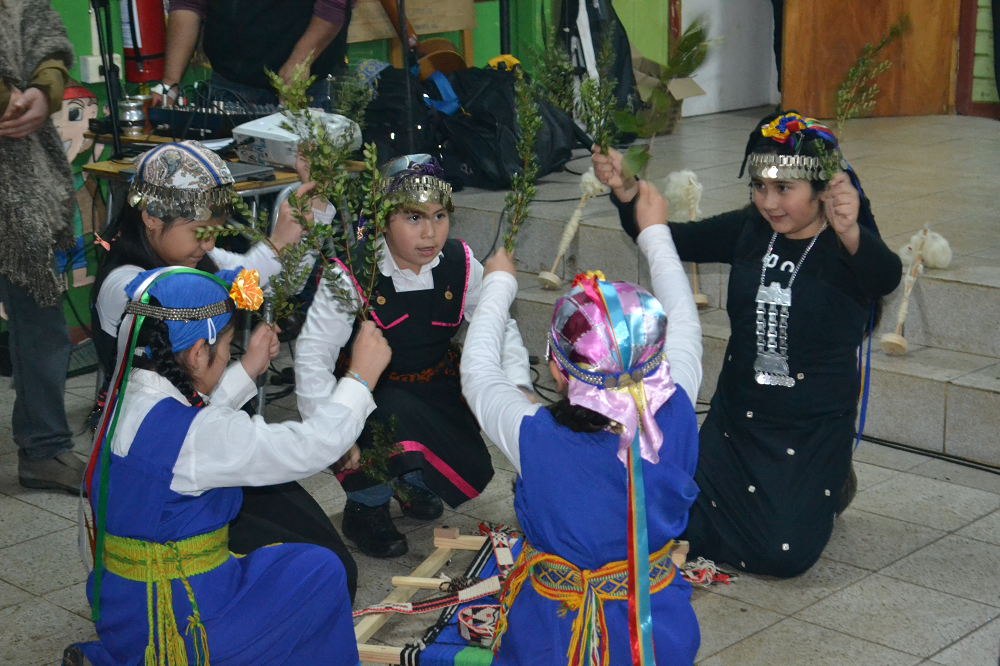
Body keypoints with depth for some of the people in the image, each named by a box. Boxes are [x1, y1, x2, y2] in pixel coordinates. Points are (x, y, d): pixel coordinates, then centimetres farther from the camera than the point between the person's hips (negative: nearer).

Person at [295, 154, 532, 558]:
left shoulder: (461, 265, -9)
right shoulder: (352, 274, -21)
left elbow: (501, 328, 0)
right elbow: (314, 351, -23)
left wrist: (518, 385, -17)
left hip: (437, 390, 4)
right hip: (370, 395, -4)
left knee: (471, 476, -13)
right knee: (396, 412, -37)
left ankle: (414, 479, 25)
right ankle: (366, 506, -7)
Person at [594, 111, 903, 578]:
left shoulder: (847, 247, -17)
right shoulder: (749, 231, -1)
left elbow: (886, 277, -39)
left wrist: (851, 234, -62)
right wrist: (625, 192, -23)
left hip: (814, 429, -5)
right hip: (737, 416, 5)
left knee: (783, 555, -10)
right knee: (679, 524, 5)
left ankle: (829, 488, 22)